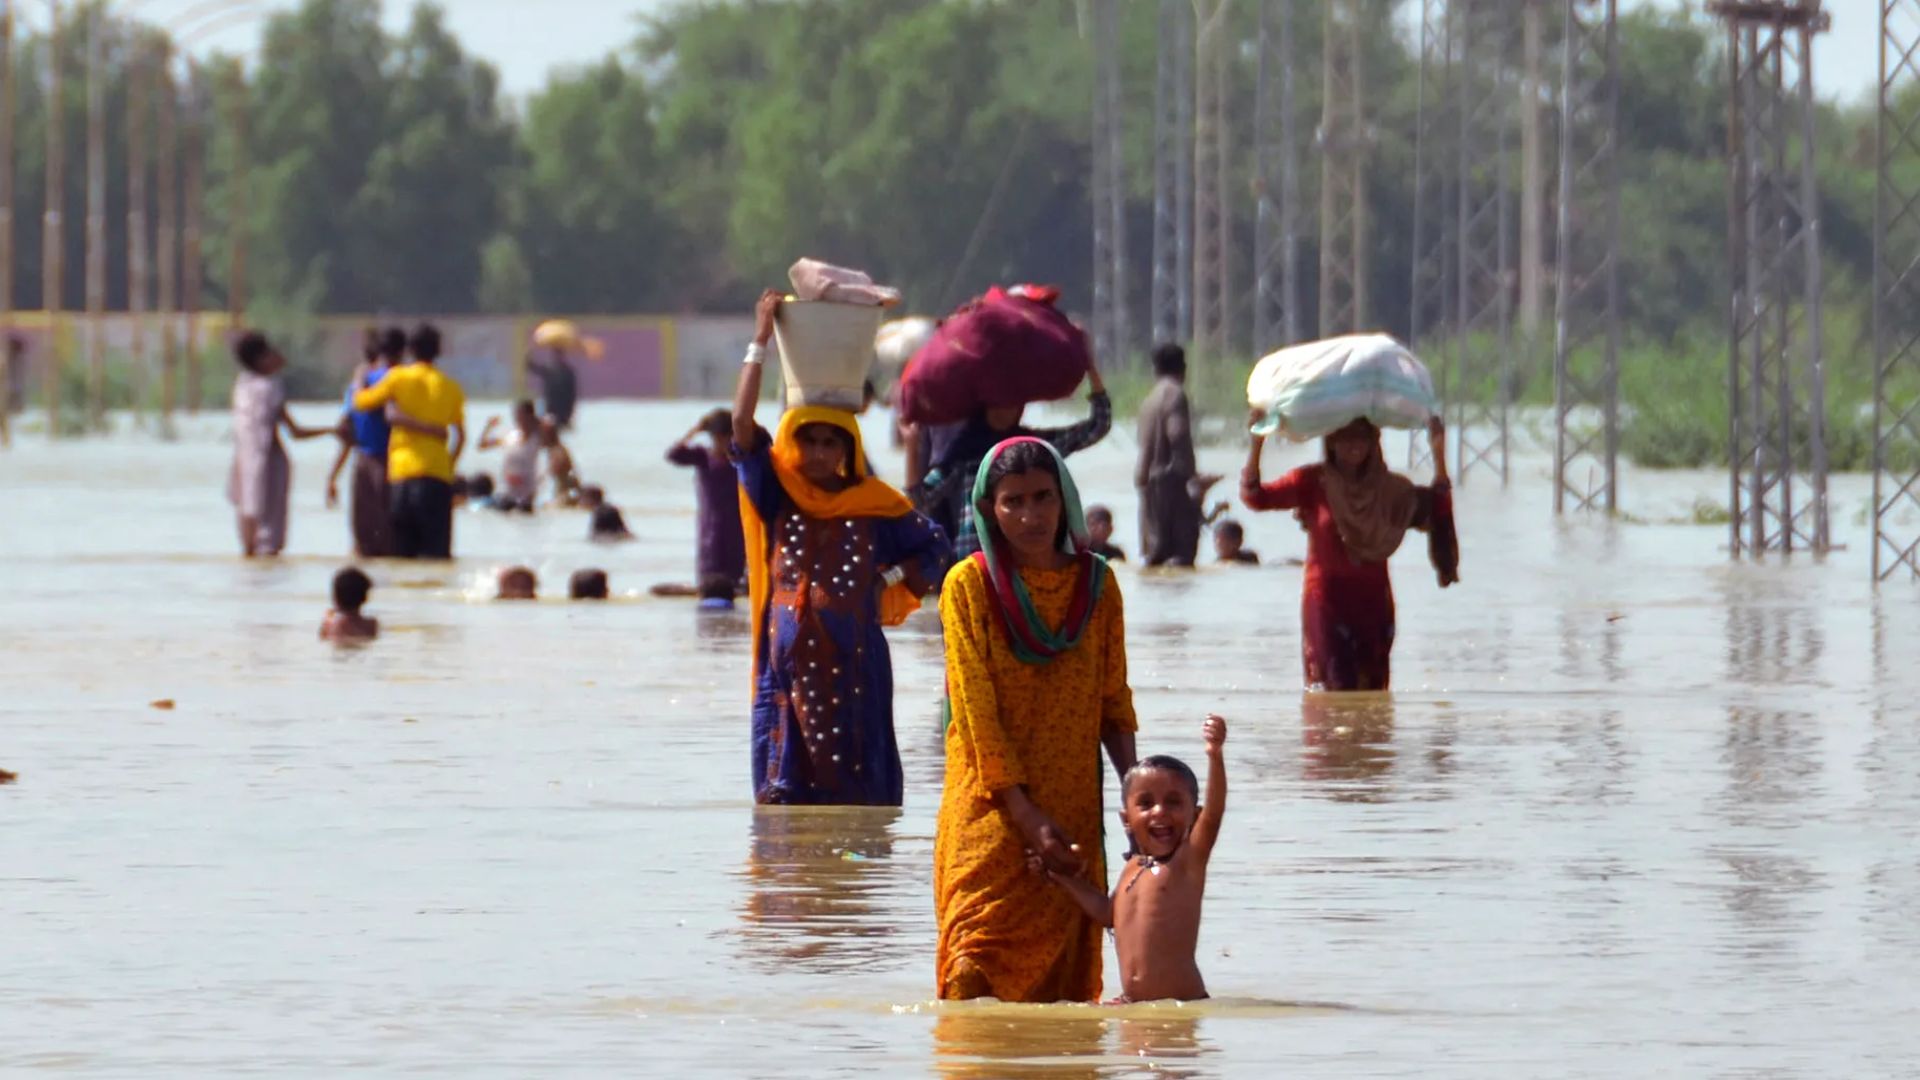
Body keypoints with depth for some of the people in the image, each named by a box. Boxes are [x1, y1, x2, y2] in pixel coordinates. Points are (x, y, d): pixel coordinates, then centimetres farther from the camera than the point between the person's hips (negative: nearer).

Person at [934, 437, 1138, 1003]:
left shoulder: (1096, 583, 6)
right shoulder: (970, 584, -4)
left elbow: (1113, 702, 10)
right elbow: (977, 708, -8)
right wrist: (1025, 816, -15)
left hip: (1073, 808, 3)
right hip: (992, 808, -3)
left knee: (1066, 970, 3)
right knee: (979, 971, -13)